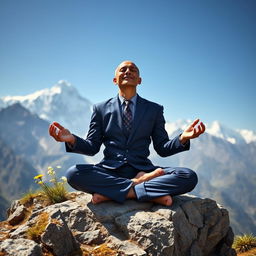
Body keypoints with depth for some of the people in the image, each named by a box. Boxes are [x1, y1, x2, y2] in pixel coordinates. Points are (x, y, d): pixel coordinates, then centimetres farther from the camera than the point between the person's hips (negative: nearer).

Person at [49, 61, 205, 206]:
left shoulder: (154, 109, 12)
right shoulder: (101, 109, 11)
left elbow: (162, 149, 9)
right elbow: (92, 148, 9)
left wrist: (183, 138, -12)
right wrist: (72, 139, -13)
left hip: (142, 169, 1)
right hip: (110, 171, 0)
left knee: (190, 177, -25)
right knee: (73, 174, -29)